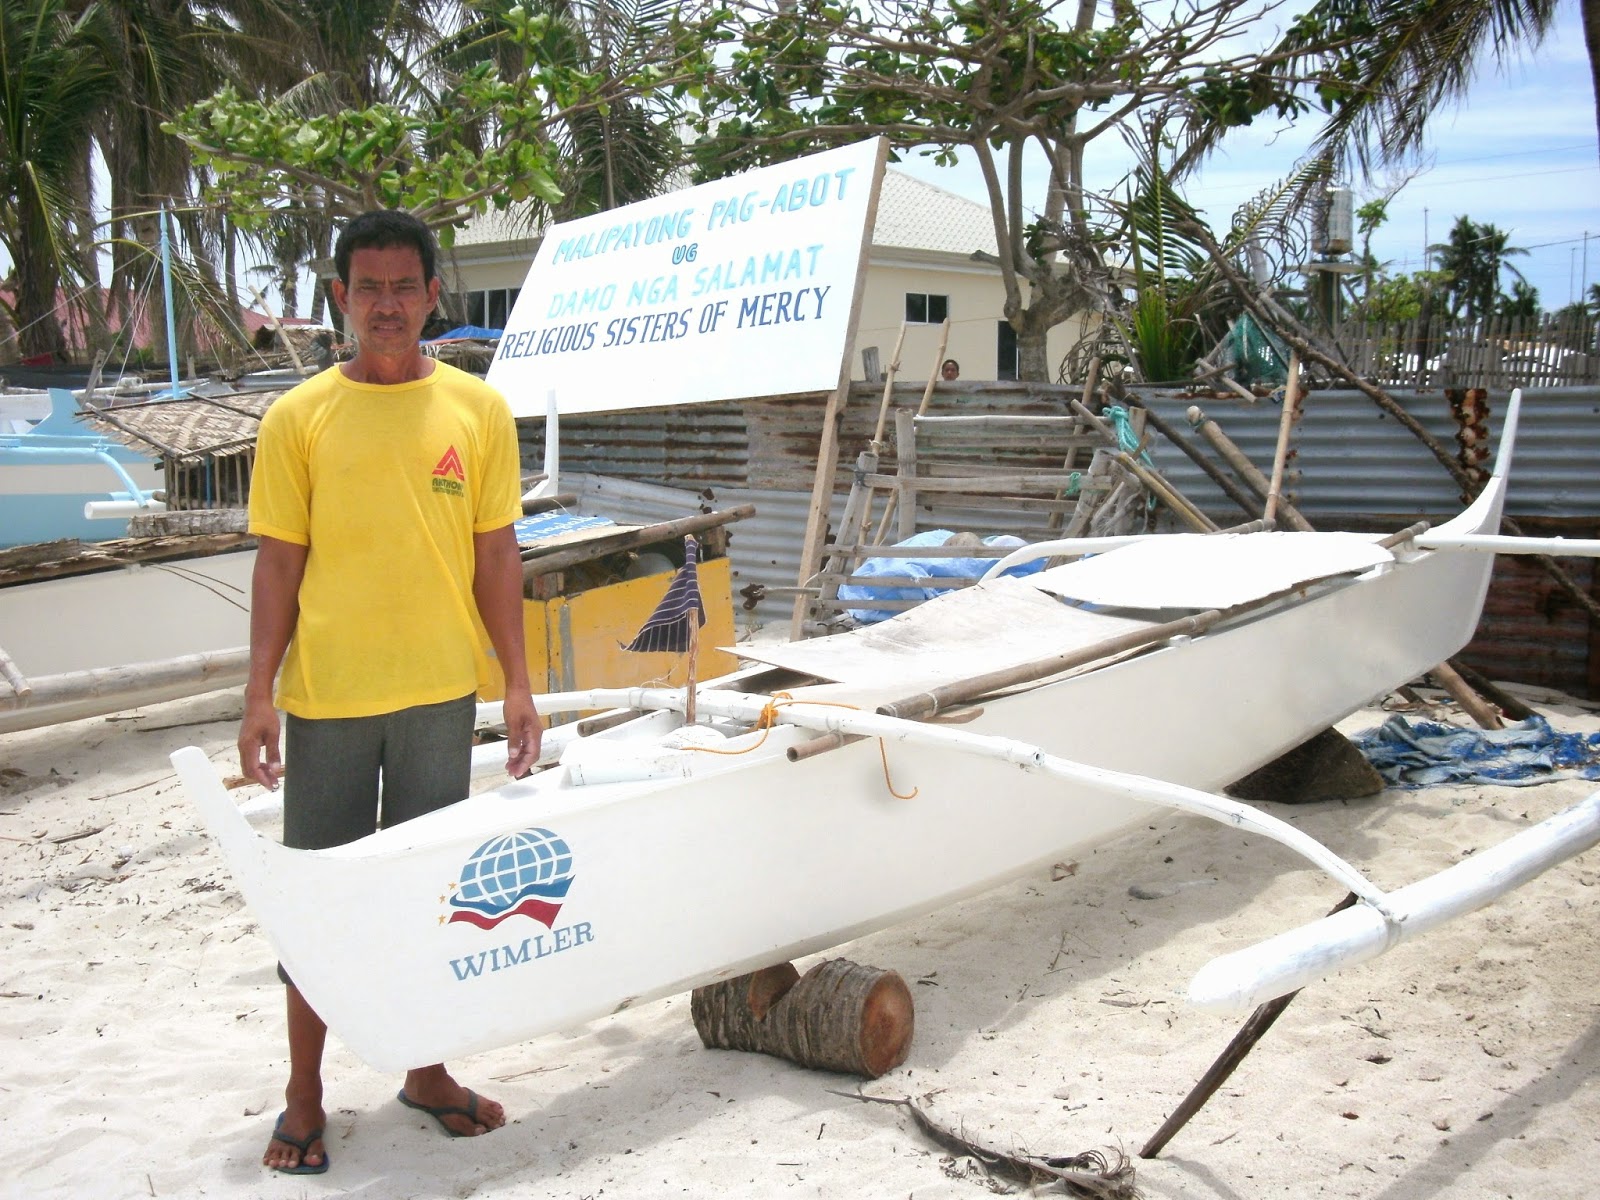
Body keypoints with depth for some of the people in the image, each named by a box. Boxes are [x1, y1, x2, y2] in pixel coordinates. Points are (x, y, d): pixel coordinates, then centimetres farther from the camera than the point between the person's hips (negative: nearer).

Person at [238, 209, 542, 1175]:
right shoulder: (298, 418, -2)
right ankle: (306, 1093, 25)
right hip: (327, 695, -1)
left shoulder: (478, 409, 1)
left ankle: (426, 1069, 31)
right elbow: (279, 563, 0)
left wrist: (518, 684, 2)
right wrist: (259, 694, -4)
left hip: (440, 691, 1)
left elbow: (497, 555, 4)